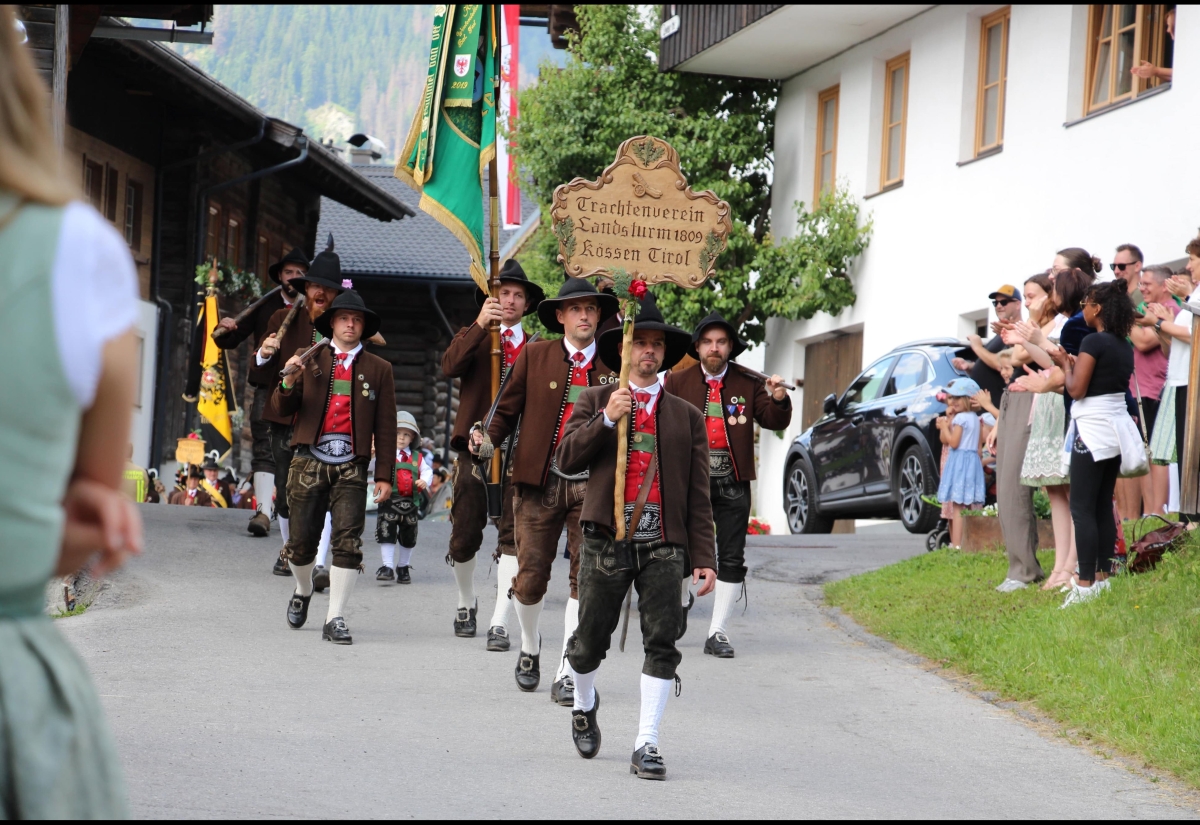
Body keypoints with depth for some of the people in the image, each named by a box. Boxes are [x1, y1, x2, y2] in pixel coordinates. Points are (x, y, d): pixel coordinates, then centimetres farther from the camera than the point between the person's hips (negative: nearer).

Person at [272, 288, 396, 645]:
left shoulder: (378, 369, 10)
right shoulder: (310, 360, 10)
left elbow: (386, 425, 7)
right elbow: (282, 409, 6)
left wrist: (385, 475, 0)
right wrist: (289, 382, -15)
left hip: (351, 466, 0)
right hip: (309, 461, 1)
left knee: (348, 542, -9)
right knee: (302, 538, 4)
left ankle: (335, 619, -5)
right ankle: (303, 591, 34)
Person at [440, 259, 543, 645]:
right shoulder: (473, 338, 8)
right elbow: (450, 366, -13)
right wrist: (480, 324, -21)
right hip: (475, 449, 0)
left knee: (512, 537, -9)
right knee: (464, 536, 7)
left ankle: (500, 622, -8)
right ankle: (466, 604, 31)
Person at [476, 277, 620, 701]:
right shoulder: (534, 356, 4)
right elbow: (508, 410, 7)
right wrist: (488, 440, -10)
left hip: (593, 487, 0)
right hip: (538, 483, 0)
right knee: (530, 579, 1)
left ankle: (566, 675, 5)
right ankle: (530, 647, 32)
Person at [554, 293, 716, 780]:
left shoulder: (687, 417, 12)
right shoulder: (595, 402, 10)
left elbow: (698, 496, 9)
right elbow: (566, 458, -4)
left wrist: (704, 558, 2)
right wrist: (607, 420, -16)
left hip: (664, 546, 1)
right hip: (607, 540, -1)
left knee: (663, 643, -8)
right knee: (590, 641, 6)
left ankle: (646, 746, -3)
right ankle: (584, 704, 37)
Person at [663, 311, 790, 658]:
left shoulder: (748, 385, 6)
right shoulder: (677, 382, 3)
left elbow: (775, 422, 2)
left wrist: (778, 400, -18)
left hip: (732, 485, 1)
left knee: (732, 559, -1)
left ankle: (718, 632, 6)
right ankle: (681, 601, 38)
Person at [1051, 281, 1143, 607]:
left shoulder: (1093, 342, -14)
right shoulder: (1124, 346, 12)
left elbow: (1076, 389, -15)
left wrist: (1065, 363, 1)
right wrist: (1075, 364, 18)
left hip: (1093, 430, -9)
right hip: (1117, 428, 9)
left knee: (1082, 509, -8)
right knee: (1103, 507, 12)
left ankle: (1085, 583, -13)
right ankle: (1103, 576, 13)